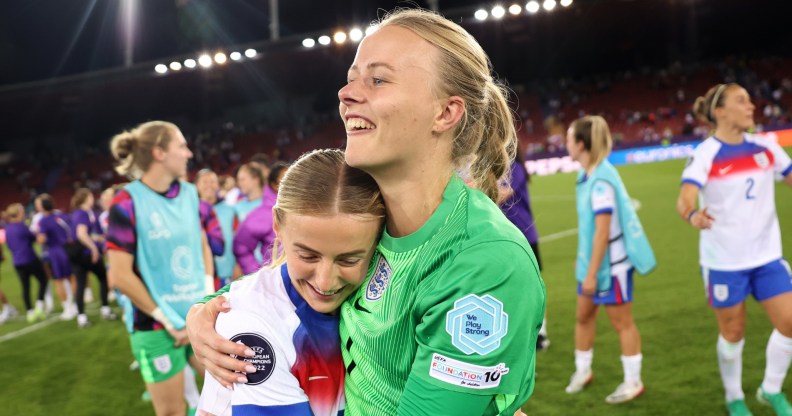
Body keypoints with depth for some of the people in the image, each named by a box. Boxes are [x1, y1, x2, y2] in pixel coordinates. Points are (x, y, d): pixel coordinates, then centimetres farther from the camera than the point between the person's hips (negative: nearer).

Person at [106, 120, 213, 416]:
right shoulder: (127, 203, -14)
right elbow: (120, 276, -16)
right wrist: (167, 320, -12)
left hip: (201, 316, 6)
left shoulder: (189, 193, 4)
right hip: (157, 327, -5)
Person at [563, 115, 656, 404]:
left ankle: (633, 382, 20)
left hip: (611, 263, -9)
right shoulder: (587, 175, 3)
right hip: (592, 260, 9)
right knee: (583, 315, 17)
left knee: (621, 321, 5)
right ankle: (582, 371, 35)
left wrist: (591, 273, -22)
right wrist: (582, 260, 19)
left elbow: (603, 232, -25)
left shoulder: (601, 180, -25)